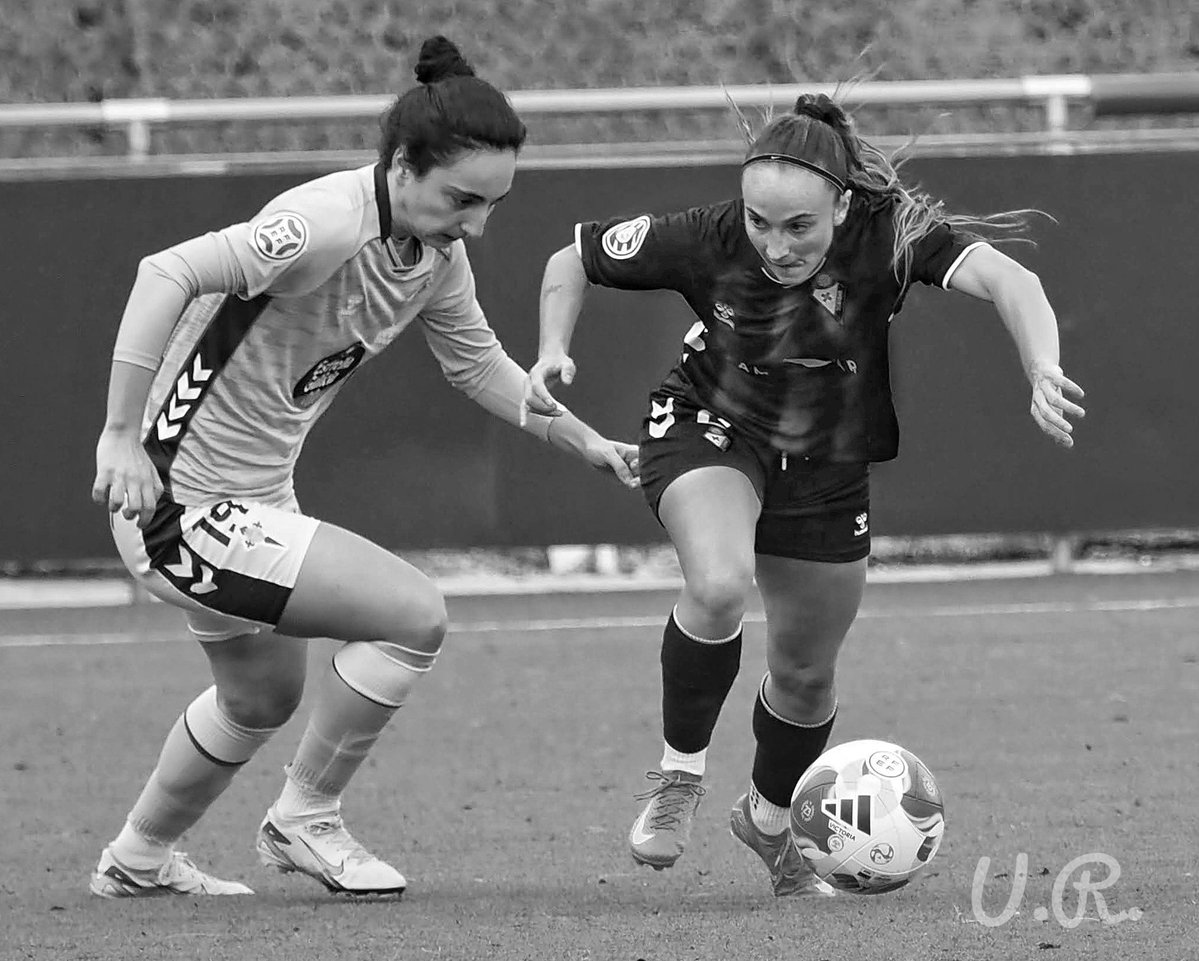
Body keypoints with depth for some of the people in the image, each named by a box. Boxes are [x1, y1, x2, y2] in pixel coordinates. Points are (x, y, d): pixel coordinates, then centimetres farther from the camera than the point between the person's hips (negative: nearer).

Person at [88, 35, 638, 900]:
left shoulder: (438, 253, 0)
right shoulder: (332, 225, -29)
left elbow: (479, 365, 18)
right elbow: (168, 275, -37)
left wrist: (586, 442, 12)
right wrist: (124, 438, -37)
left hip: (255, 500, 10)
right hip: (182, 505, -10)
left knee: (262, 700, 27)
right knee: (413, 616, -15)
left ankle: (138, 860, 48)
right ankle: (307, 821, 4)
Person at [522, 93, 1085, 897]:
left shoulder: (892, 236, -29)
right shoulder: (708, 241, -26)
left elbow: (1007, 280, -45)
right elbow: (574, 260, -9)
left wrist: (1044, 371, -62)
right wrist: (554, 352, -25)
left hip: (827, 471, 2)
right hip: (709, 430, -2)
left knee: (806, 675, 12)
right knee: (719, 584, -33)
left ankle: (769, 818, 44)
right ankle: (680, 774, -10)